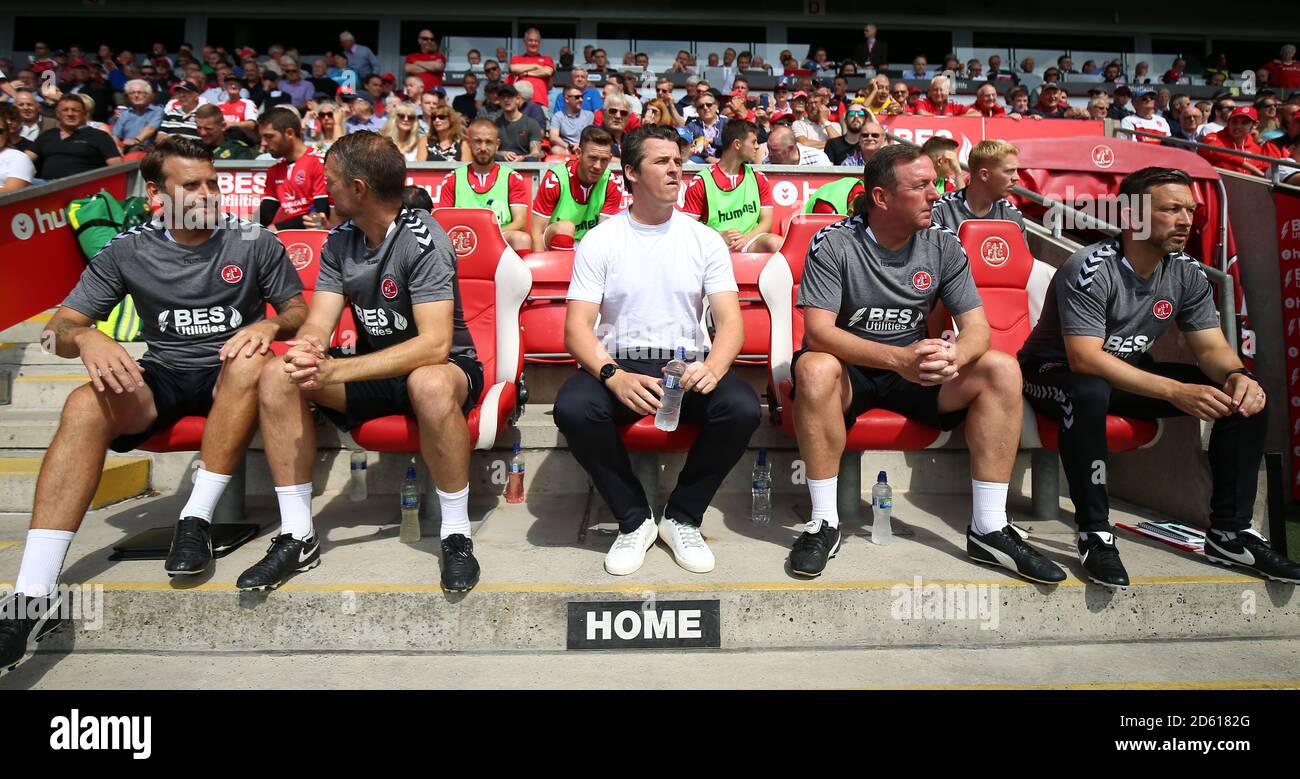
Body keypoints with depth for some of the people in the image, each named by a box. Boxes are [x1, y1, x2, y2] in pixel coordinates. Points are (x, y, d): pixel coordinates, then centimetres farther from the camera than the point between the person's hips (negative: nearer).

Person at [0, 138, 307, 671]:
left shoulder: (254, 242, 0)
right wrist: (85, 337, -23)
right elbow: (58, 329, 2)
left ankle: (196, 519, -28)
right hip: (161, 377, 1)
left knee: (251, 362, -36)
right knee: (85, 405, -30)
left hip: (226, 374, -1)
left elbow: (298, 312, 5)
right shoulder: (127, 252, 3)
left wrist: (272, 327, -20)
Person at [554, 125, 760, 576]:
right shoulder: (600, 241, 3)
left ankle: (681, 518, -4)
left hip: (688, 366, 1)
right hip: (619, 365, -1)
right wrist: (614, 376, -26)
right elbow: (577, 327, -5)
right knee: (572, 407, -32)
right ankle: (635, 519, -8)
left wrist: (712, 367, -24)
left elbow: (730, 322, -1)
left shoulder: (704, 240, 7)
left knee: (743, 409, -29)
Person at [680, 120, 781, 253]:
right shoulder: (700, 182, 1)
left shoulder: (759, 179, 14)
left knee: (775, 242, -31)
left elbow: (766, 221, 8)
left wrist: (746, 237, -13)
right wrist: (720, 237, -18)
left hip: (750, 241, 3)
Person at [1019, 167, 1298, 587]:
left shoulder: (1188, 273, -1)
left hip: (1130, 372, 7)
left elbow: (1212, 347, 1)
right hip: (1056, 374, -7)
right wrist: (1175, 390, -38)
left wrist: (1237, 374, -24)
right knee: (1089, 393, -42)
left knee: (1247, 394, -6)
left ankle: (1230, 532, 1)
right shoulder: (1090, 269, -23)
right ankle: (1095, 534, -29)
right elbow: (1084, 359, -32)